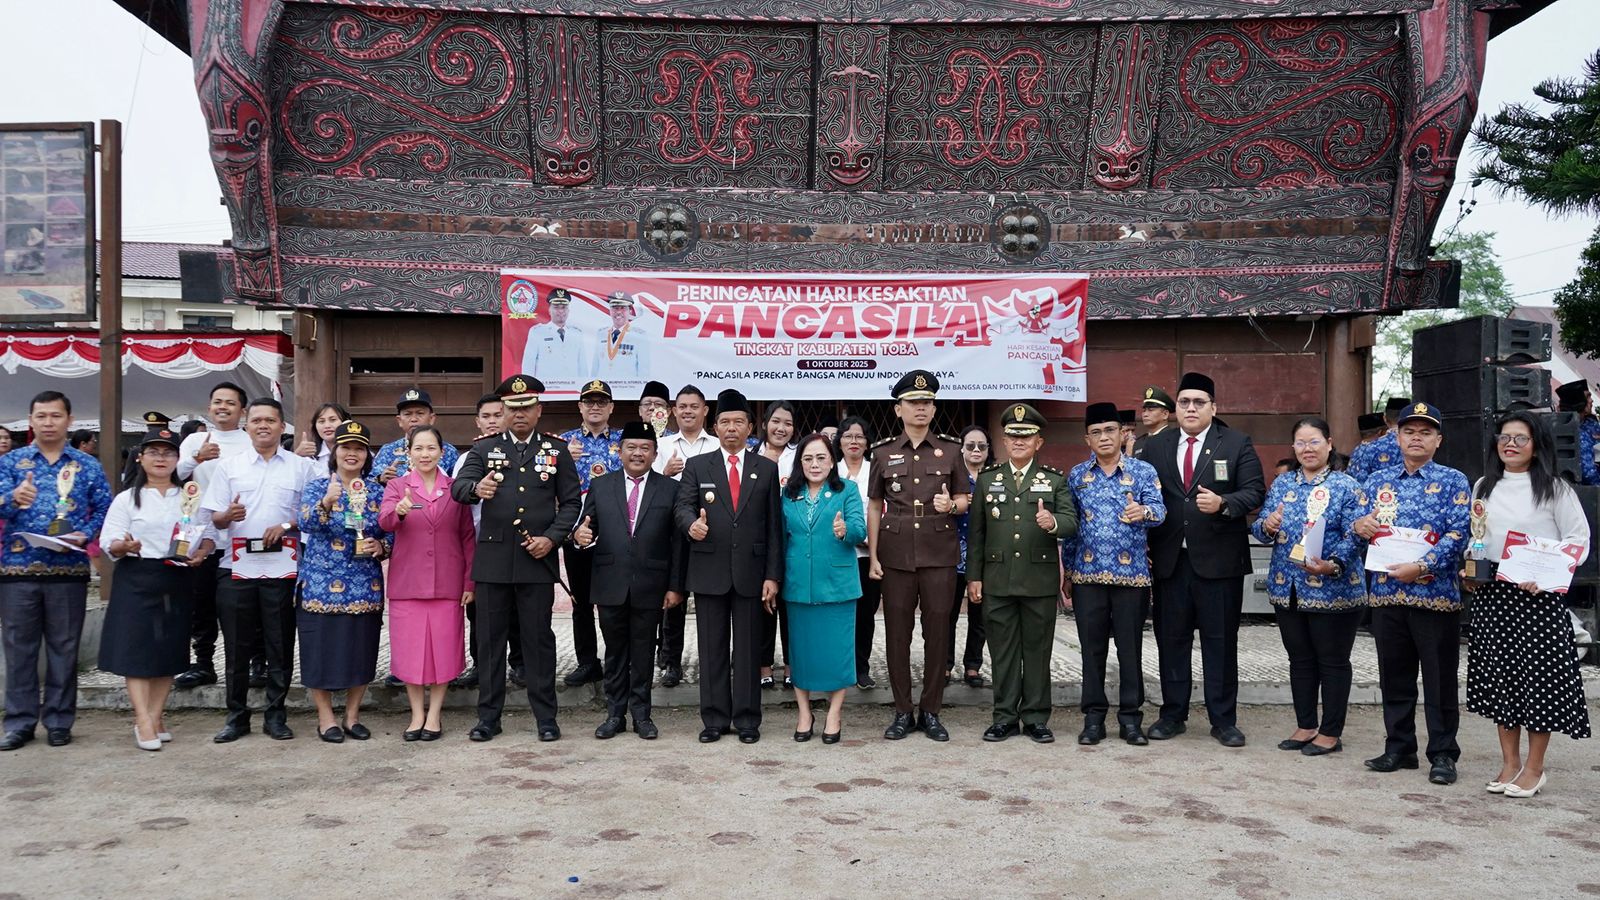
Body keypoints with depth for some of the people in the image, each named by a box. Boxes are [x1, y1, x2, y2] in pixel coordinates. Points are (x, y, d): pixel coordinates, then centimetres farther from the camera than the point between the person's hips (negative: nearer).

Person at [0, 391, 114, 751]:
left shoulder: (87, 465, 7)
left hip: (69, 570, 0)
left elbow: (104, 509, 4)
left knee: (64, 647, 5)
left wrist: (83, 536, -13)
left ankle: (59, 721, 15)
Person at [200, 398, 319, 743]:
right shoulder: (228, 467, 11)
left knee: (280, 646, 3)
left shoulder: (302, 466, 8)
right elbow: (215, 518, 7)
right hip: (238, 566, 1)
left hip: (282, 566, -1)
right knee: (236, 646, 5)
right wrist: (229, 515, -15)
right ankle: (236, 716, 15)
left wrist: (287, 525, -11)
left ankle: (276, 715, 13)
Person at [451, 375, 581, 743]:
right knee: (490, 639, 6)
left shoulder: (556, 449, 7)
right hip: (492, 558, 1)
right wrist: (476, 488, -32)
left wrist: (552, 537, -9)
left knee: (539, 639, 4)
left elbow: (571, 502, 6)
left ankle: (545, 716, 13)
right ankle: (488, 715, 17)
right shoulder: (484, 449, 7)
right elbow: (458, 487, -8)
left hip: (537, 559, -1)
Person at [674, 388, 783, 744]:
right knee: (712, 648, 6)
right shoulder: (697, 466, 8)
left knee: (748, 648, 5)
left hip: (750, 572, 0)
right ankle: (714, 718, 14)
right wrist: (691, 524, -26)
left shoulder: (766, 469, 8)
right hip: (709, 571, 0)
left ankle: (747, 719, 13)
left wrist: (773, 575, -1)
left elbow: (774, 527, 5)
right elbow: (681, 506, -1)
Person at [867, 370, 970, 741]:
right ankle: (902, 712, 13)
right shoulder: (883, 452, 6)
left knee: (937, 631, 3)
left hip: (939, 554, 0)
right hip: (896, 554, 0)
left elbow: (964, 499, 10)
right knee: (897, 632, 3)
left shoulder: (950, 450, 5)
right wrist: (872, 555, 2)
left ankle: (931, 711, 14)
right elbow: (874, 507, 8)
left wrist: (951, 505, -13)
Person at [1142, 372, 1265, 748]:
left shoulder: (1237, 444, 3)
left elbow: (1254, 491, -3)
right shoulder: (1155, 446, 10)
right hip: (1169, 559, 3)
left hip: (1218, 559, -2)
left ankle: (1223, 720, 13)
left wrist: (1223, 503, -22)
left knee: (1221, 641, 4)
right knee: (1171, 639, 8)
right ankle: (1173, 714, 20)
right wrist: (1145, 545, 0)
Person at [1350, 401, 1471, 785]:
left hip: (1436, 594, -4)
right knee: (1394, 677, 11)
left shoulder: (1453, 482, 1)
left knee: (1439, 679, 3)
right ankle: (1399, 747, 23)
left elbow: (1458, 535, -9)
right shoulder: (1377, 481, 13)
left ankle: (1443, 754, 13)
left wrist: (1421, 567, -21)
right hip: (1386, 594, 4)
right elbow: (1359, 523, 13)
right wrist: (1358, 525, -11)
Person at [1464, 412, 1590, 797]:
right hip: (1490, 594, 4)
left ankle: (1534, 768, 11)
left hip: (1538, 596, -4)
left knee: (1539, 678, -1)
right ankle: (1510, 762, 19)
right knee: (1499, 678, 8)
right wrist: (1467, 571, 0)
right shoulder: (1484, 488, 13)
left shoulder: (1555, 489, -1)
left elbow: (1578, 541, -4)